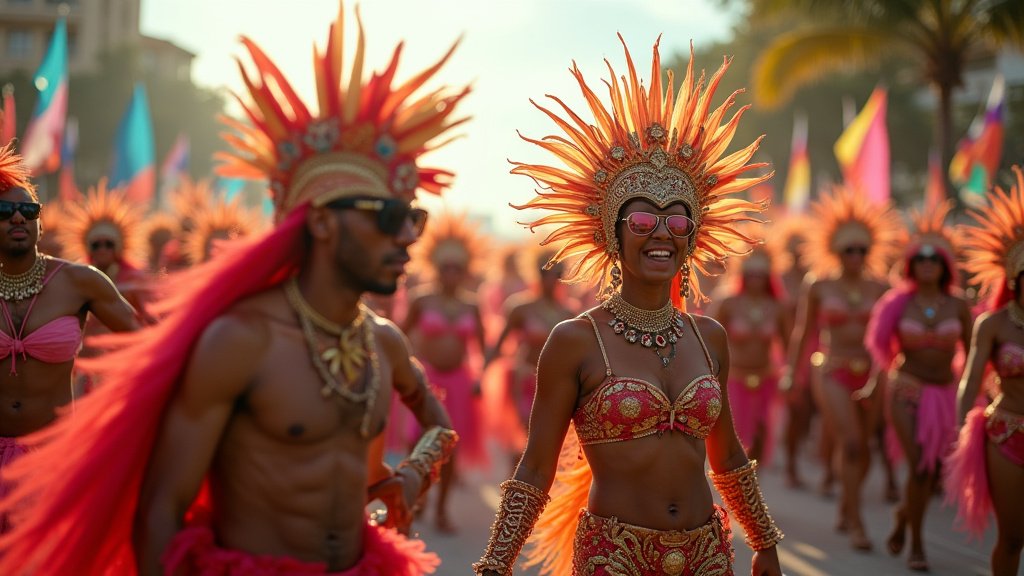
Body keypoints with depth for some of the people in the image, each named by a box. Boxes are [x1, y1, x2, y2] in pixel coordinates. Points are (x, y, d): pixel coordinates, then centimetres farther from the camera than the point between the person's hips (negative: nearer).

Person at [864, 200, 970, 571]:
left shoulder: (958, 307, 1)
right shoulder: (900, 304, -1)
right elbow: (884, 350, 4)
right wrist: (873, 383, -6)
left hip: (945, 394, 2)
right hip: (907, 390, -2)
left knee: (933, 472, 8)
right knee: (919, 467, -13)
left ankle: (904, 514, 40)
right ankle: (916, 546, 1)